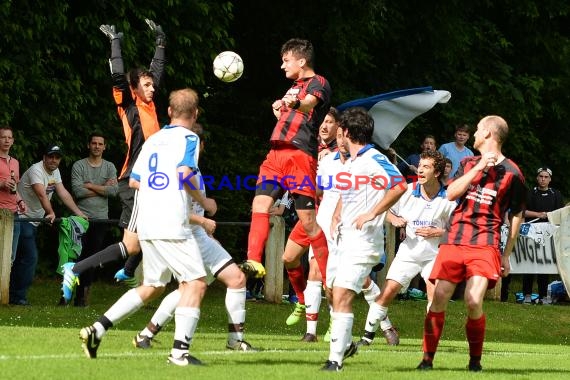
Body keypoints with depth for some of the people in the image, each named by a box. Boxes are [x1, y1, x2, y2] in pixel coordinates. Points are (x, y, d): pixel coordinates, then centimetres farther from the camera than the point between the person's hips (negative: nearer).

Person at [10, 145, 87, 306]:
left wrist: (78, 212, 4)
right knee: (30, 256, -15)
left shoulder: (55, 171, 10)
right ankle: (19, 296, -13)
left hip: (33, 221, 10)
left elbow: (63, 193, 10)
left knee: (21, 258, 10)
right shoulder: (36, 170, -19)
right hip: (21, 218, -10)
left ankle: (14, 295, 13)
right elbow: (41, 194, -31)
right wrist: (51, 213, -41)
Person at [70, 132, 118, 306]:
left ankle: (83, 295, 6)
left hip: (101, 219, 2)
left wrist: (90, 186, -8)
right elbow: (77, 191, -10)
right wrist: (102, 189, -6)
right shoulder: (79, 166, 3)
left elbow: (113, 190, -4)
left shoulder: (109, 167, 11)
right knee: (79, 255, -7)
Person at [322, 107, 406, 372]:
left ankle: (335, 359, -17)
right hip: (343, 238, 10)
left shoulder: (374, 160, -13)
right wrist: (336, 215, 13)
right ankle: (345, 343, 34)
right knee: (333, 292, 17)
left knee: (342, 297, -16)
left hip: (363, 240, -10)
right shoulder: (349, 163, 17)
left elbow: (400, 186, -27)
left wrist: (371, 214, -25)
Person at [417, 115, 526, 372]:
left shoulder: (512, 173, 1)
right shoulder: (468, 163, 15)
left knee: (473, 302, -18)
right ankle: (427, 358, 5)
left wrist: (507, 255, 7)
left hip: (485, 246, -4)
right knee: (438, 300, -6)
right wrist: (479, 168, -9)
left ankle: (475, 360, 2)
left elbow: (516, 216, 8)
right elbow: (451, 194, 0)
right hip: (453, 242, 4)